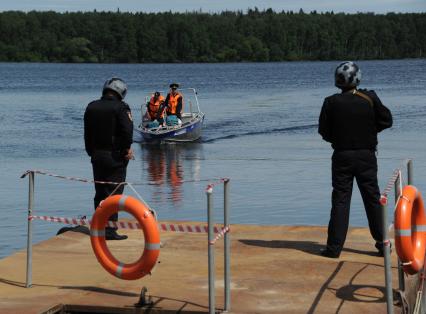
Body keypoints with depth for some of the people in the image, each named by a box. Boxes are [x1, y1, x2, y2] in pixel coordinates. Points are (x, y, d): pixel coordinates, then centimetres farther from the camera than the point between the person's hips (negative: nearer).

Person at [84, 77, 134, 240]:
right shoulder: (120, 107, -12)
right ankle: (109, 230, -6)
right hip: (115, 156, -6)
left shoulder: (91, 107, 8)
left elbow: (87, 134, 12)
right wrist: (127, 149, -3)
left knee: (100, 193, 14)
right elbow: (127, 131, -18)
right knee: (113, 193, -3)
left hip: (96, 155, 6)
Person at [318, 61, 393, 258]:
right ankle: (382, 243, 13)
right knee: (373, 199, 9)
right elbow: (386, 120, 0)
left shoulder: (331, 103, -7)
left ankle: (334, 247, 1)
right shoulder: (370, 99, -6)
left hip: (342, 157, 0)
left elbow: (324, 131, -3)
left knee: (340, 200, 4)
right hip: (366, 156, 0)